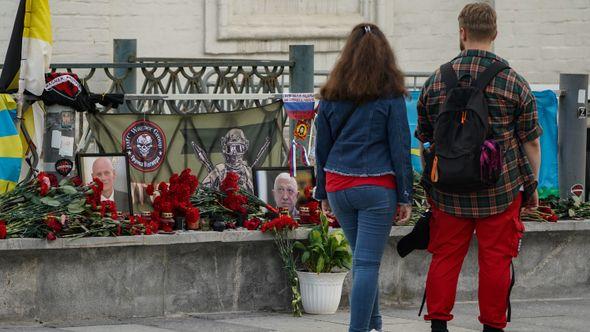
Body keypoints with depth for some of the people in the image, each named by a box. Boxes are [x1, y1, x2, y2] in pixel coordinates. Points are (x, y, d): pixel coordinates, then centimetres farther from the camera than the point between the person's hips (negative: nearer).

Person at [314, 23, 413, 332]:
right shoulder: (390, 95, -5)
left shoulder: (331, 95, 5)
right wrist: (405, 197, -1)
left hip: (339, 187, 4)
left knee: (362, 258, 19)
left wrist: (323, 193, 17)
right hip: (377, 187, -4)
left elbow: (321, 147, 10)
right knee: (368, 263, -4)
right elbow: (400, 147, -5)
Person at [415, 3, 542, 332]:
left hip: (448, 192, 2)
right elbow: (531, 142, -1)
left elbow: (424, 138, 12)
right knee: (495, 260, 5)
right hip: (500, 192, -2)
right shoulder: (514, 83, -5)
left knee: (445, 256, 10)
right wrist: (533, 187, 10)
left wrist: (430, 179, 25)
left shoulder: (436, 82, 2)